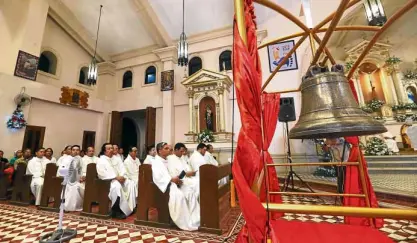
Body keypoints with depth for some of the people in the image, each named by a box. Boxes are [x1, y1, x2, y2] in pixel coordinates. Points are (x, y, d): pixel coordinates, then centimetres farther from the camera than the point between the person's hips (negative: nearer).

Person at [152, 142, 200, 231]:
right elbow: (157, 177, -18)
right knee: (179, 195, -31)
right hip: (165, 186, -7)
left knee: (190, 194, -12)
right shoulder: (156, 162, -5)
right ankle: (185, 222, -19)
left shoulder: (167, 161, 20)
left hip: (172, 183, 8)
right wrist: (171, 179, -25)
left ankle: (195, 219, -9)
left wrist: (177, 179, -3)